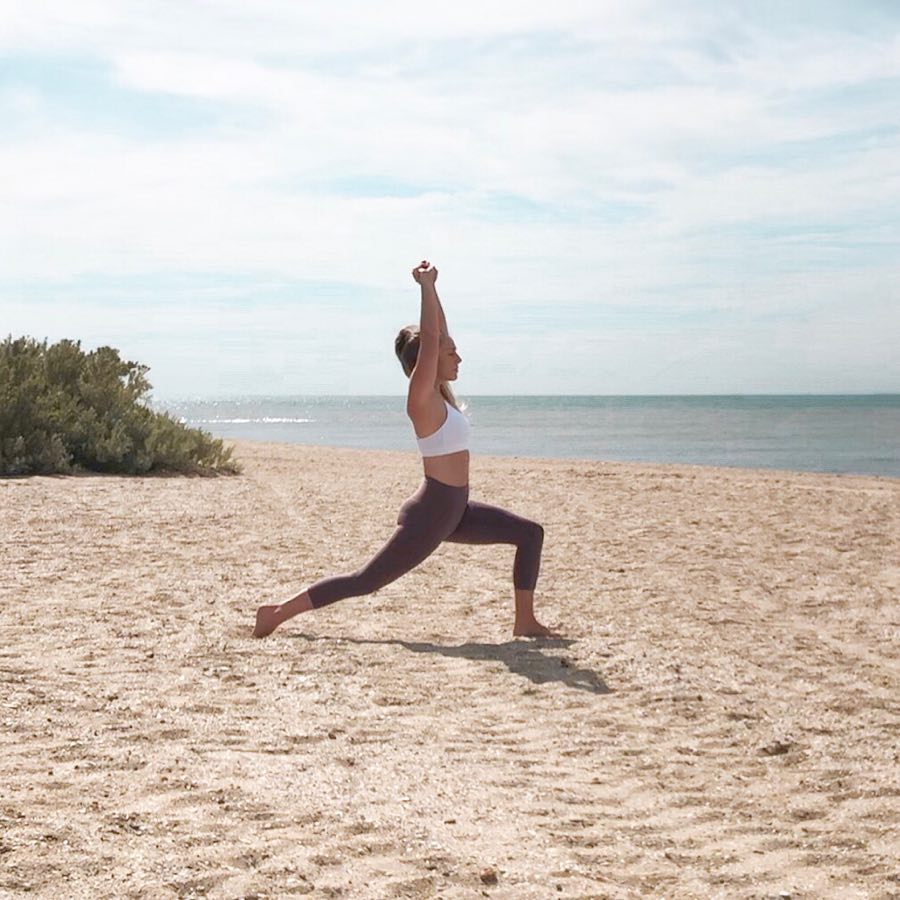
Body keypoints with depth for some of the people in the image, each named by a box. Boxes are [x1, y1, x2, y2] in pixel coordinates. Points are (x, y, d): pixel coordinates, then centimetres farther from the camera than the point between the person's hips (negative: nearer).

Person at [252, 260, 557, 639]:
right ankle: (278, 612, 4)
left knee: (530, 533, 8)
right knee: (365, 581, -4)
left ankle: (524, 621, 11)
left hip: (456, 510, 9)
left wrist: (431, 287, 10)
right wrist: (426, 287, -16)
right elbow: (429, 338, -23)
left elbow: (439, 333, 14)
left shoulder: (439, 394, 8)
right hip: (429, 515, -9)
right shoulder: (422, 397, -15)